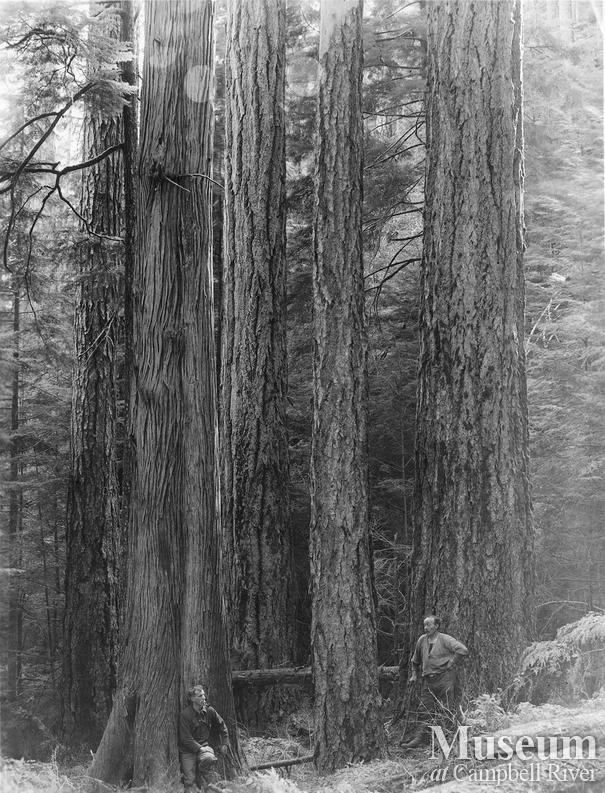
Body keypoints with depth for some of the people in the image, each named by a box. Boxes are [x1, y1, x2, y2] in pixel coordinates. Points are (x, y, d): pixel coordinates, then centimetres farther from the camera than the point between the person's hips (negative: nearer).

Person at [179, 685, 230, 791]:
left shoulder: (209, 711, 2)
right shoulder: (185, 714, -11)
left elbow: (222, 726, 17)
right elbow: (186, 738, -12)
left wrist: (225, 744, 14)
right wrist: (199, 749, -19)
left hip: (204, 745, 2)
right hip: (188, 750, -2)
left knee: (209, 759, -32)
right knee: (190, 781, -12)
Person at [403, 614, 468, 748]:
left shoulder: (445, 640, -7)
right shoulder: (422, 640, 11)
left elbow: (463, 650, -18)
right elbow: (415, 660, 27)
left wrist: (451, 664, -11)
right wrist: (414, 674, 20)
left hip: (444, 678, -5)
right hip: (428, 680, 6)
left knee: (447, 710, -3)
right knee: (425, 710, 2)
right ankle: (418, 737, 2)